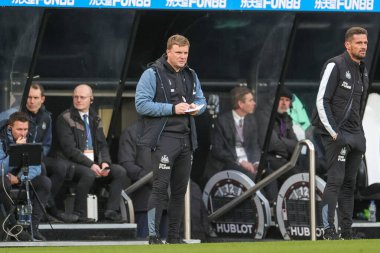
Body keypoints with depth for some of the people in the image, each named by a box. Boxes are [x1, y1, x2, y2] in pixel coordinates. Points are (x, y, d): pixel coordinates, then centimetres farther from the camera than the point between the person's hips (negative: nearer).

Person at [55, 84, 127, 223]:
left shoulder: (95, 120, 17)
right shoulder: (64, 119, -3)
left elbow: (102, 145, 12)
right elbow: (69, 148, -12)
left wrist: (105, 162, -10)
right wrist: (90, 165, -20)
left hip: (95, 163, 6)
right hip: (71, 164, -6)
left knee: (120, 172, -14)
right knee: (88, 174, -37)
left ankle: (111, 210, -18)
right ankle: (79, 214, -26)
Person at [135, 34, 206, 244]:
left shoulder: (191, 75, 16)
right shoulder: (152, 74, -7)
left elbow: (201, 100, 24)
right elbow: (141, 104, -14)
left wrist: (196, 107, -2)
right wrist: (172, 109, -19)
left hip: (186, 139, 7)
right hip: (164, 138, -7)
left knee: (180, 189, 9)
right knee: (160, 187, -12)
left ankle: (174, 235, 17)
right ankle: (153, 236, -11)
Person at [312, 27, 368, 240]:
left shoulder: (363, 71, 15)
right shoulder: (335, 66, -10)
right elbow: (322, 101, -13)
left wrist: (359, 133, 15)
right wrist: (334, 133, -16)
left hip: (355, 135, 8)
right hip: (336, 133, -8)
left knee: (350, 182, 8)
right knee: (336, 180, -13)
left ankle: (347, 230, 12)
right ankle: (329, 230, -12)